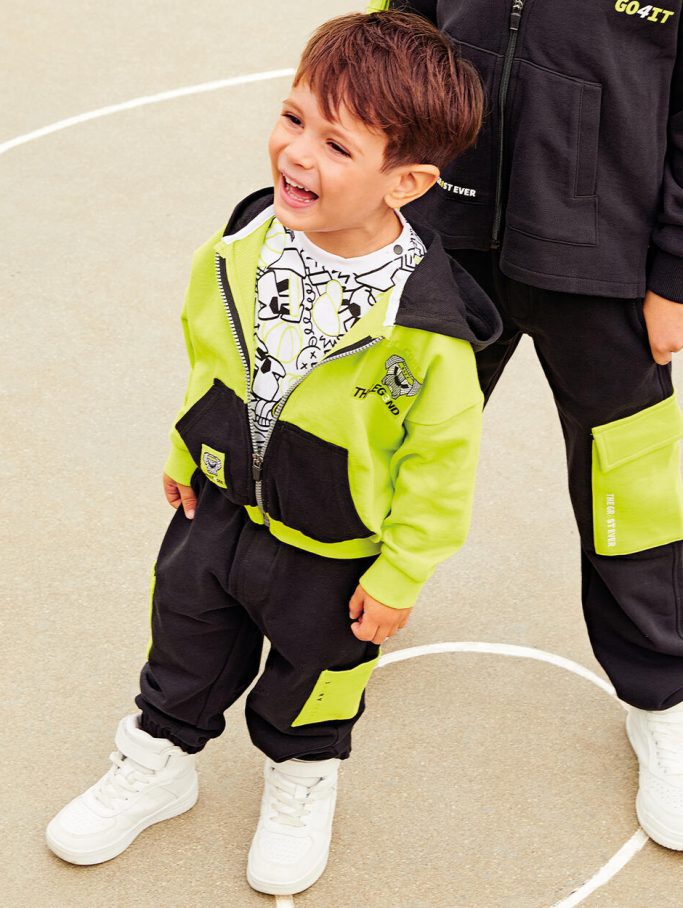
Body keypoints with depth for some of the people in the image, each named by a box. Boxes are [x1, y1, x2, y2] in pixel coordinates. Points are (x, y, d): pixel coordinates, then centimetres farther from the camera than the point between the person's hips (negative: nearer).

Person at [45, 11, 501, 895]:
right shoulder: (242, 248, -18)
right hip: (221, 503, 5)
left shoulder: (426, 324, -34)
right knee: (187, 639, 26)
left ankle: (302, 778, 55)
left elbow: (440, 454, -21)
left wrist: (398, 574, -13)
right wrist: (186, 452, 12)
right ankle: (158, 763, 54)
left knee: (314, 668, 23)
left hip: (330, 553, -4)